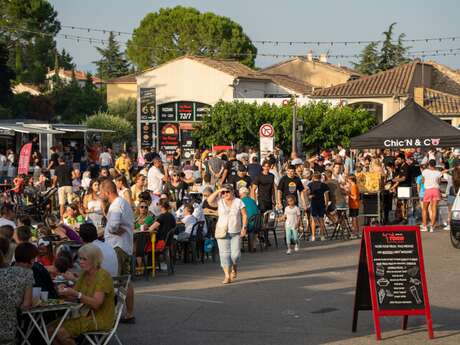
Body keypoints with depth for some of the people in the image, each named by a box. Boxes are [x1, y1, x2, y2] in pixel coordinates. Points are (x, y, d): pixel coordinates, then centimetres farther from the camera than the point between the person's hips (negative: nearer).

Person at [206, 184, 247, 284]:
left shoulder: (238, 202, 5)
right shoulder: (220, 201, 4)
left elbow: (244, 215, 3)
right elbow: (209, 200, -13)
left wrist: (244, 227, -8)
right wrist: (218, 191, -12)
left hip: (236, 232, 0)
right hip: (223, 232, 0)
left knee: (235, 254, -5)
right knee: (224, 253, -7)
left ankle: (234, 268, 27)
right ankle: (227, 275, -6)